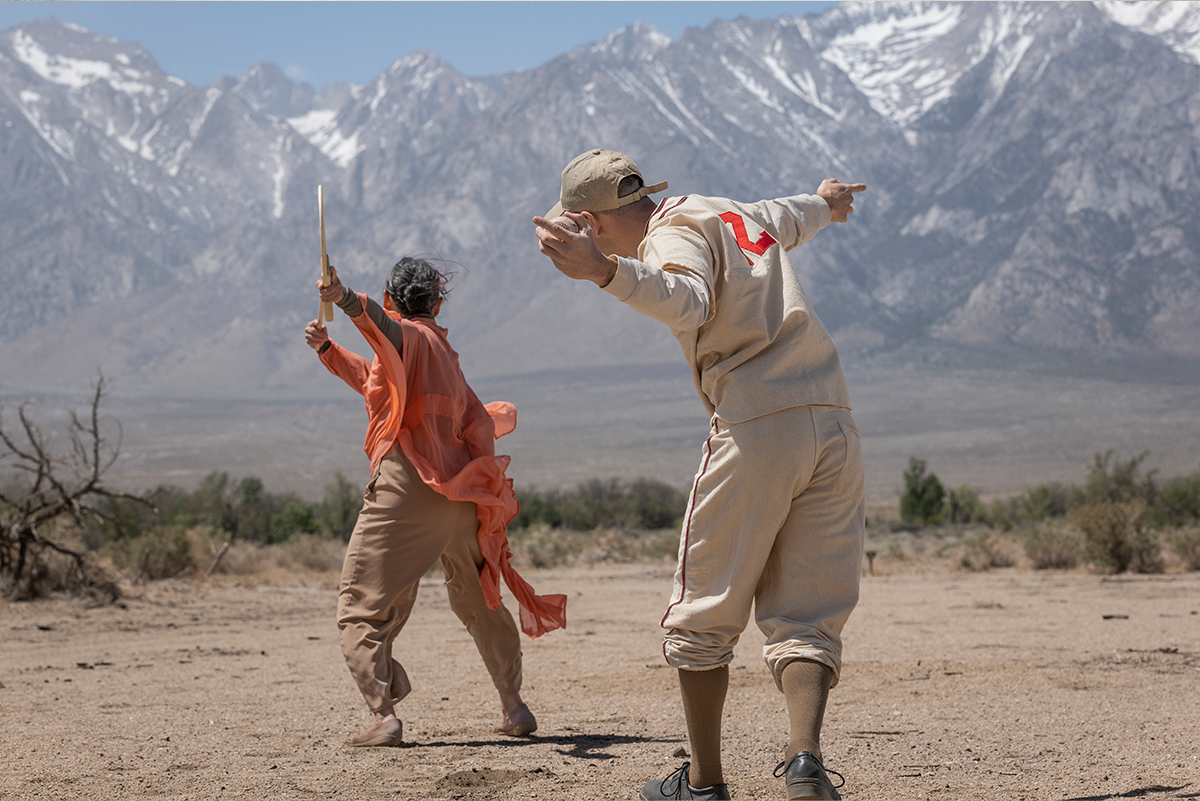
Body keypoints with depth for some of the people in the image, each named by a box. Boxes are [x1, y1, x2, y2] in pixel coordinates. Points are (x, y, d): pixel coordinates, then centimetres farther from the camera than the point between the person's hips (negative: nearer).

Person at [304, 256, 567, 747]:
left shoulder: (409, 335, -1)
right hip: (457, 495, 8)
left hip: (406, 487, -8)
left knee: (359, 608, -3)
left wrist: (346, 300, -45)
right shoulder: (443, 352, 24)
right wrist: (326, 349, 31)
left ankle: (384, 716, -17)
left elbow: (384, 327, -28)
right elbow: (374, 380, 38)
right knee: (478, 601, 25)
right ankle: (514, 707, 26)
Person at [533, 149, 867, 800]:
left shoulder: (674, 233, -3)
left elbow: (686, 300, -27)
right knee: (807, 614, 5)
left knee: (704, 613, 7)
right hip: (835, 424, 7)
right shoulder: (738, 214, 22)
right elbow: (792, 217, 46)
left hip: (757, 429, -7)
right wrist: (826, 203, 69)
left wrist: (605, 271, -44)